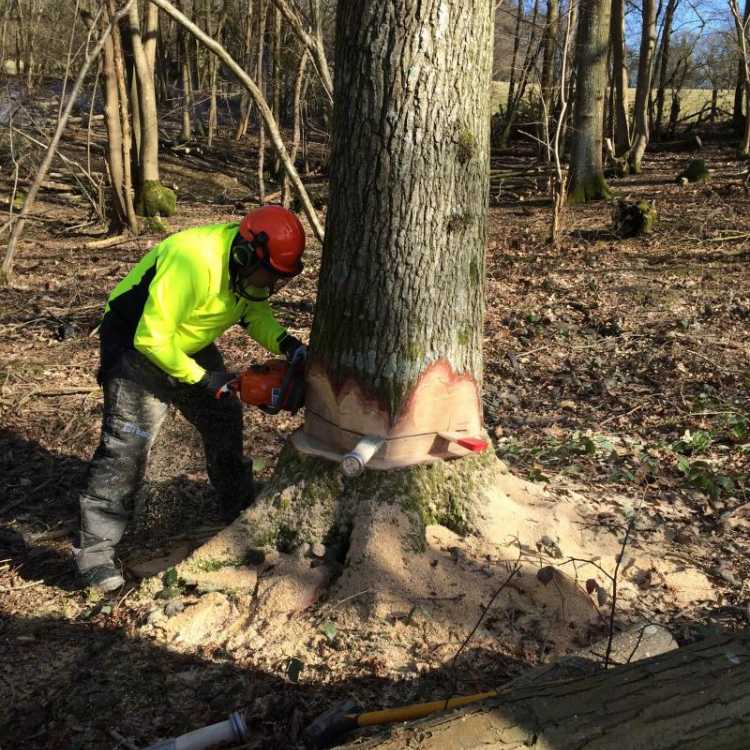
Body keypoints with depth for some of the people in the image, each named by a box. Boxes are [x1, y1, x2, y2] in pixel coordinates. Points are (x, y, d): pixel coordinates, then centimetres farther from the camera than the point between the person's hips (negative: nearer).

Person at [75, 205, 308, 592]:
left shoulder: (252, 263, -11)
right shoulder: (193, 263, -38)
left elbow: (254, 311, 5)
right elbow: (152, 338, -34)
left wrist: (286, 344, -13)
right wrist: (201, 378, -25)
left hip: (190, 345, 8)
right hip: (139, 345, -8)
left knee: (224, 419, 13)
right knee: (125, 446, -11)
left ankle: (241, 510, 34)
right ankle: (94, 551, -1)